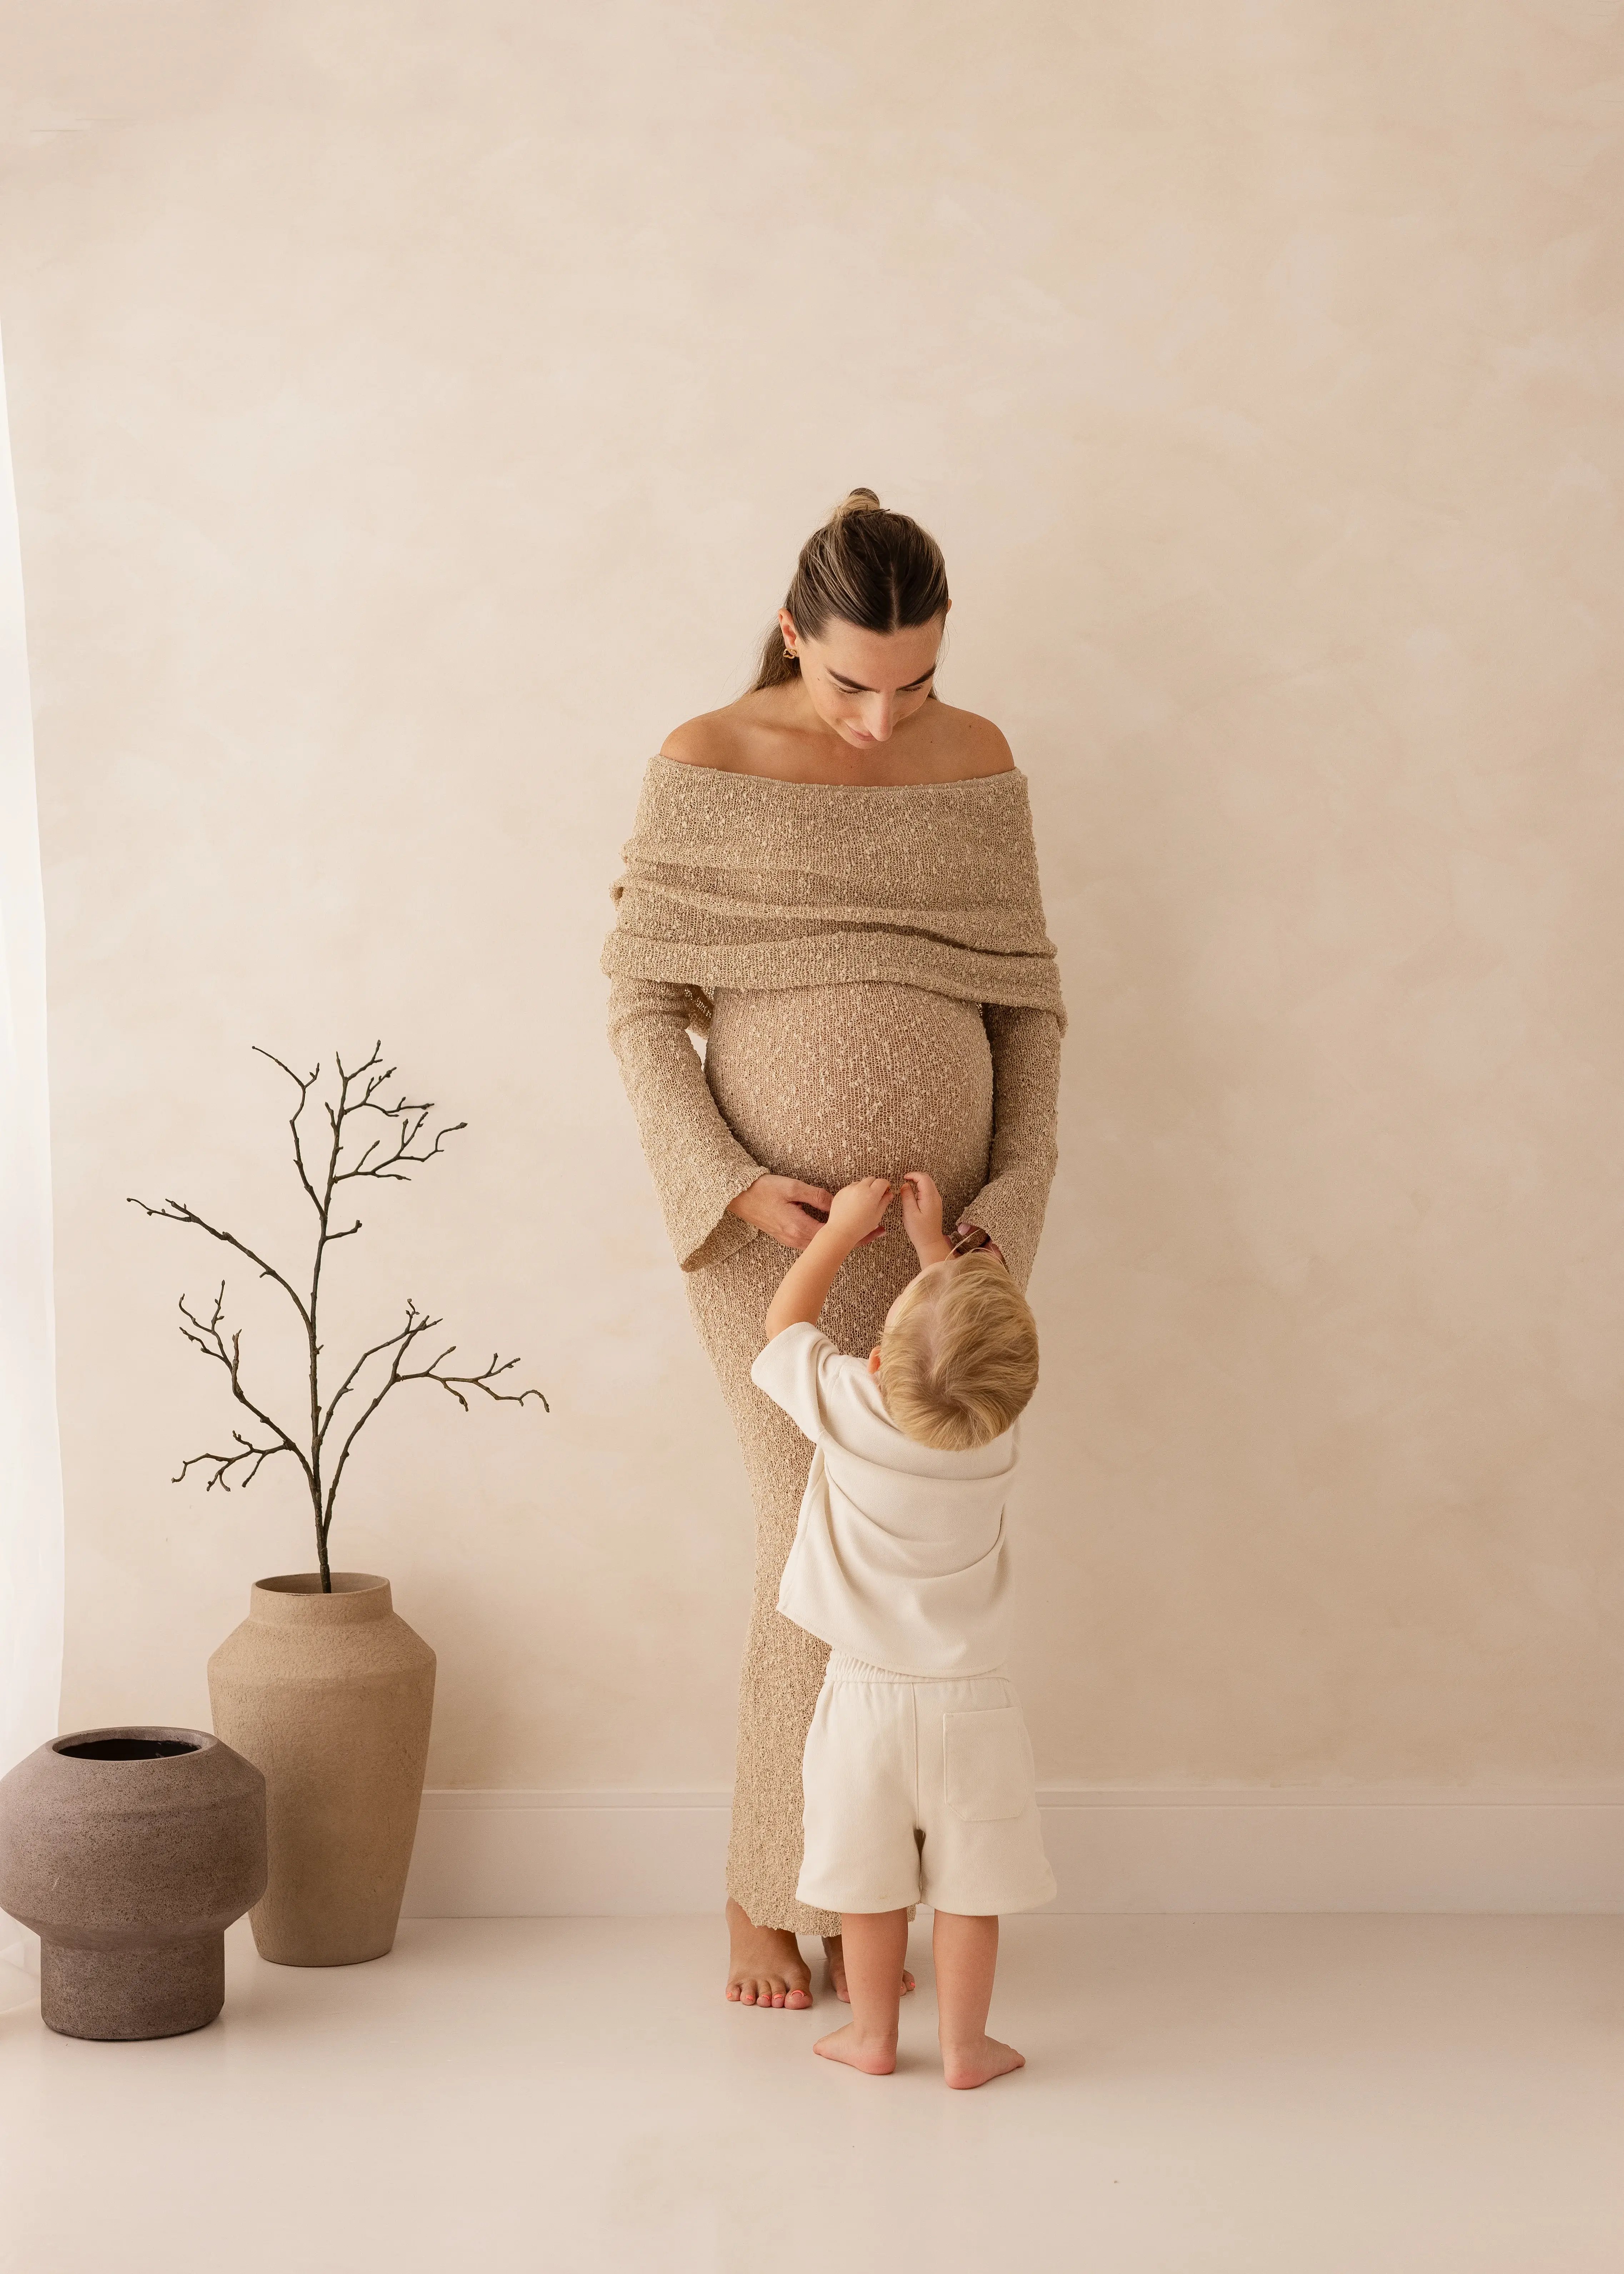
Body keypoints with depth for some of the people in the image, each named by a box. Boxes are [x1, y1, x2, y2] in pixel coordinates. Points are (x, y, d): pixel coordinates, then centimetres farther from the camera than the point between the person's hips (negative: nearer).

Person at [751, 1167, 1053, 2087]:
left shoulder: (846, 1406, -20)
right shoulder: (1000, 1428, -15)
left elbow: (785, 1322, 2)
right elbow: (972, 1344, 10)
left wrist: (845, 1226, 9)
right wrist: (933, 1239, 15)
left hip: (868, 1694, 0)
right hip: (969, 1696, 0)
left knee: (872, 1878, 14)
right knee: (968, 1883, 10)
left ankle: (874, 2034, 27)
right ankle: (966, 2045, 18)